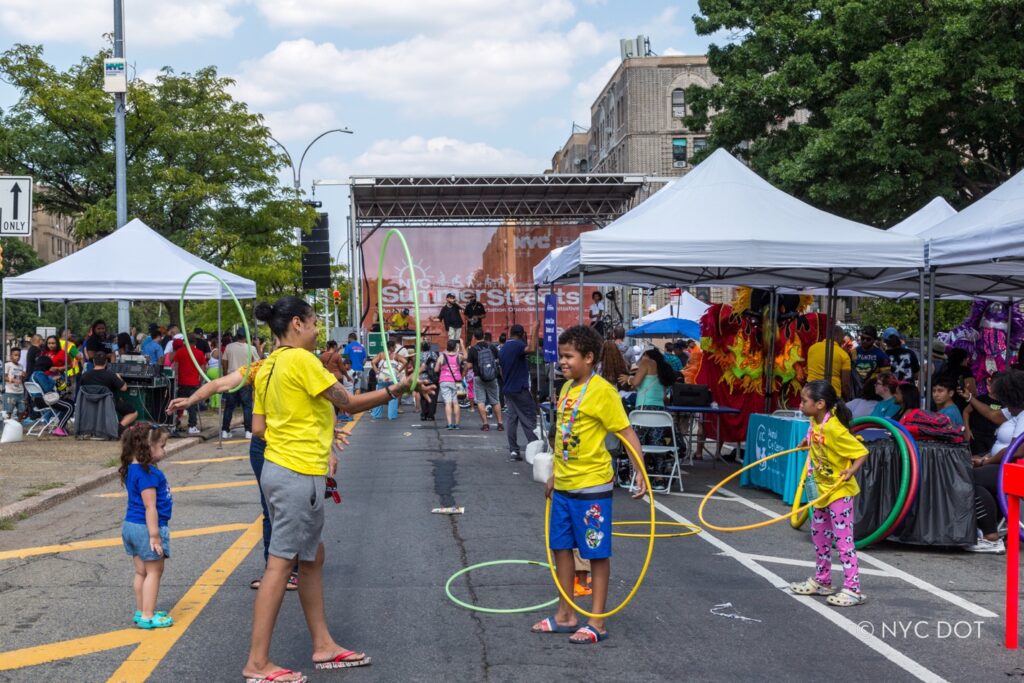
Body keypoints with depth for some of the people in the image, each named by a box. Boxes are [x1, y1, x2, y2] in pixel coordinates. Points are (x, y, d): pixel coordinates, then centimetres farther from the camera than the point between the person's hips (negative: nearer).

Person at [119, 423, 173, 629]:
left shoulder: (132, 469, 9)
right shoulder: (147, 473, -22)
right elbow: (150, 506, -23)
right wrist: (155, 535, -21)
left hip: (130, 525, 9)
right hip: (146, 528, -9)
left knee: (141, 572, 18)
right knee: (154, 571, 2)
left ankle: (141, 612, 27)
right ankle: (148, 616, 5)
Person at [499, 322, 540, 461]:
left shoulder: (502, 349, 15)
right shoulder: (517, 345, -13)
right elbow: (532, 349, -34)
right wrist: (535, 331, -31)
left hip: (507, 389, 8)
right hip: (520, 389, -8)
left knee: (512, 418, 7)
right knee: (529, 419, -5)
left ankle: (513, 451, 3)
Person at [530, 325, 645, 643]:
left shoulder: (601, 391, -15)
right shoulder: (566, 388, 9)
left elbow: (627, 433, -16)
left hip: (591, 487, -8)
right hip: (563, 486, 8)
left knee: (597, 553, 2)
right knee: (561, 546, 14)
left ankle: (596, 623, 10)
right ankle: (565, 615, 26)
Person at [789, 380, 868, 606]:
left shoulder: (834, 430, -27)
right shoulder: (815, 424, -2)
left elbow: (862, 452, -24)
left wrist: (851, 471, -36)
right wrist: (808, 441, 11)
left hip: (839, 492, -10)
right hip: (822, 489, 10)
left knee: (843, 539, -7)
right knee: (819, 535, 19)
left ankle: (853, 589, -3)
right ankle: (821, 581, 32)